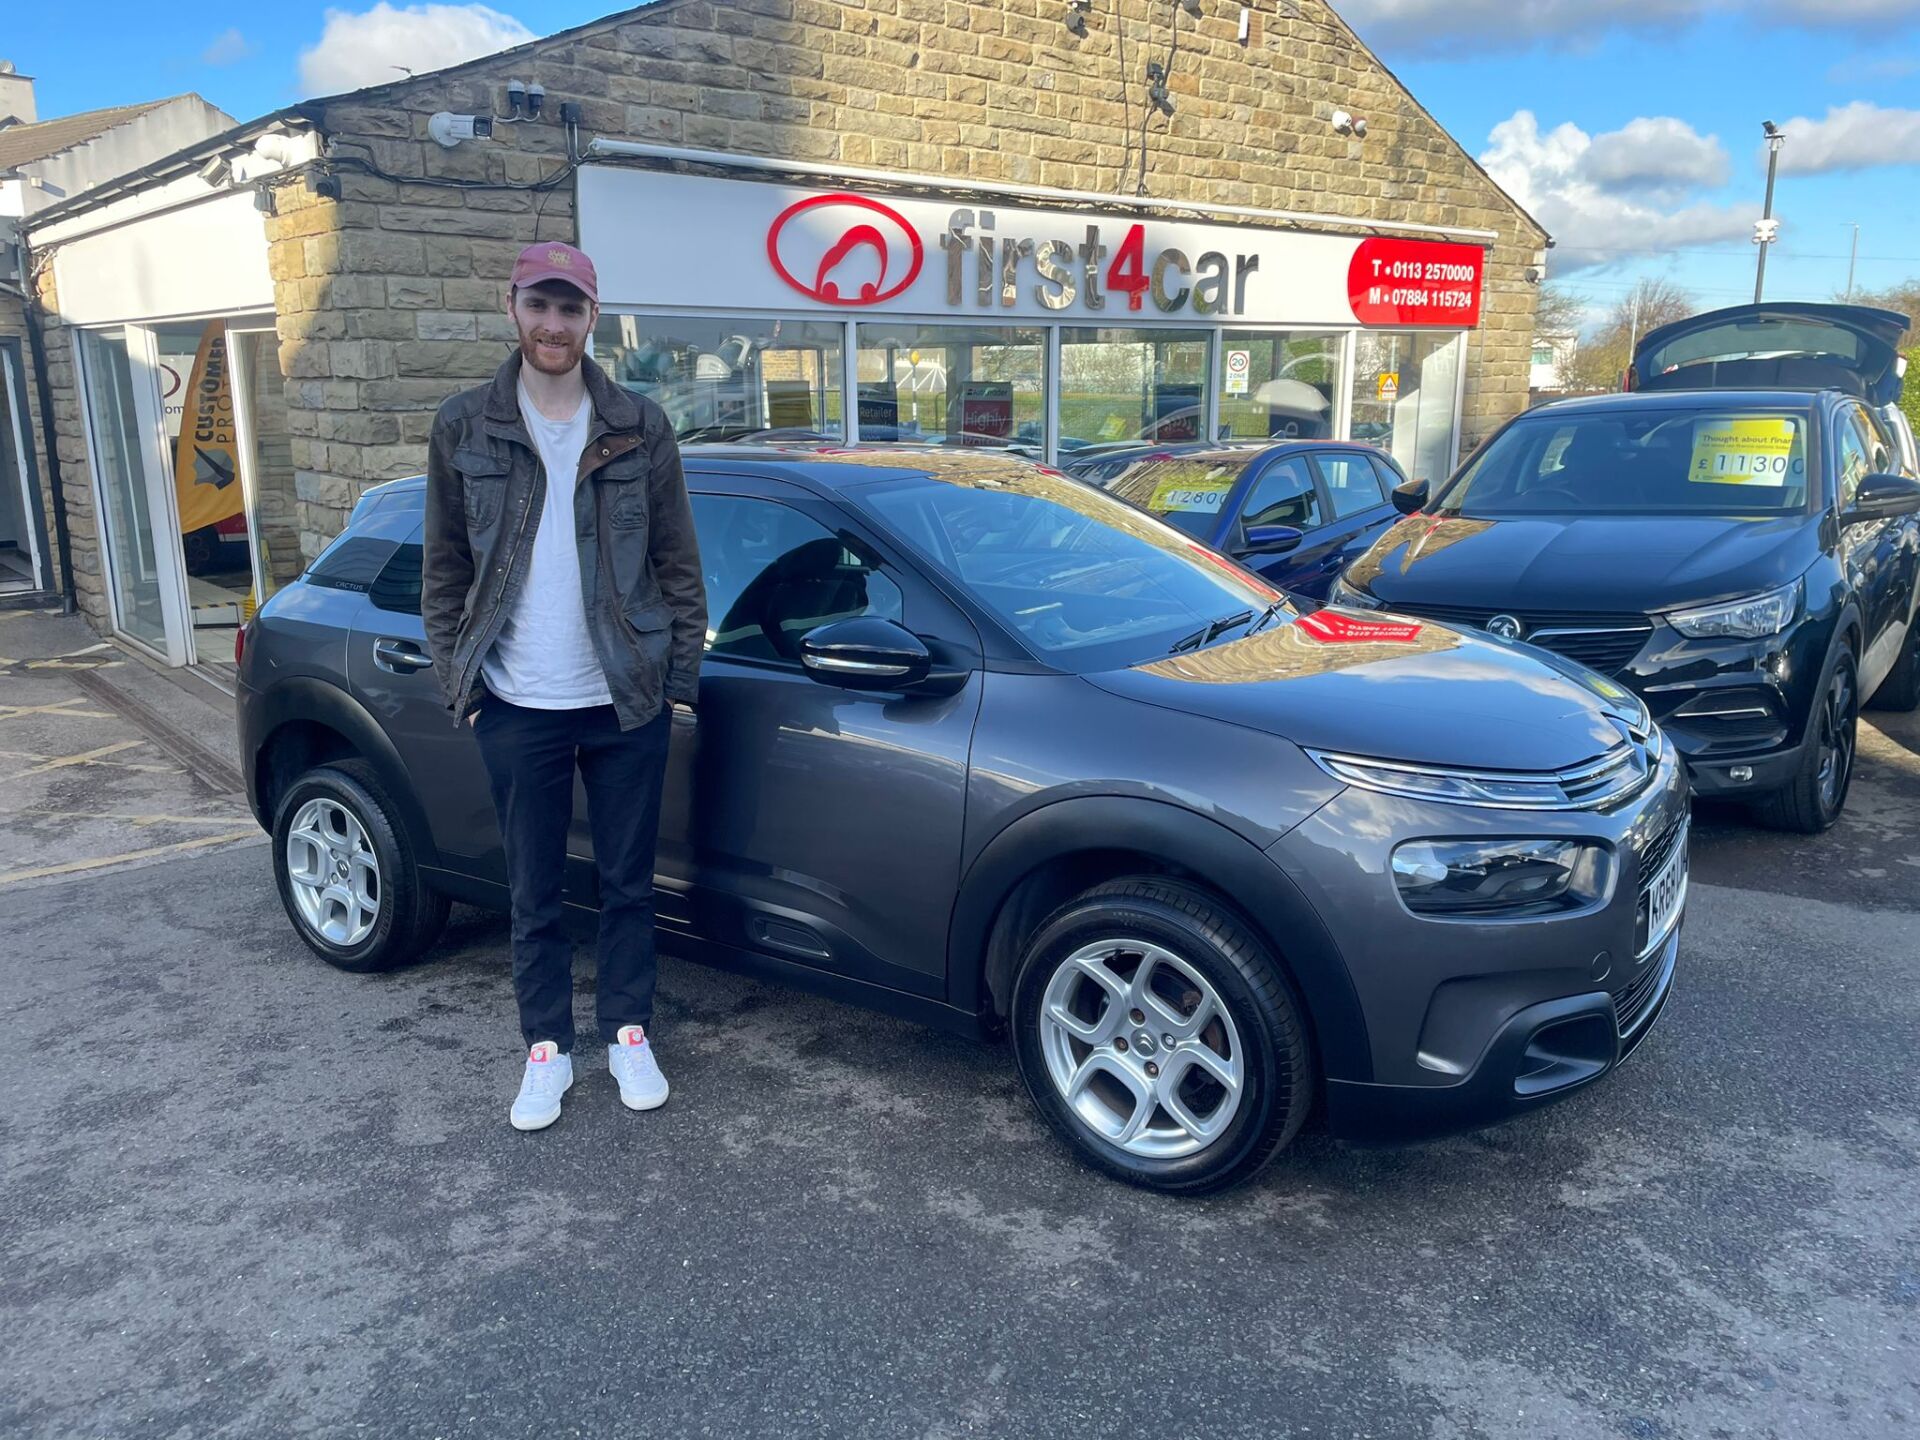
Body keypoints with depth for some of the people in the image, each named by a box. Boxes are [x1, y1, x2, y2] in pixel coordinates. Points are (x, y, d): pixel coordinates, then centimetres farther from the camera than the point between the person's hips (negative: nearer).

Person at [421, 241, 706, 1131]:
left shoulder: (638, 427, 0)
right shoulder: (463, 428, 2)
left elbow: (678, 563, 3)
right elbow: (443, 571, 7)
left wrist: (680, 677, 0)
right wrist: (457, 680, 1)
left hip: (625, 699, 0)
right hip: (517, 708, 0)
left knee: (628, 882, 11)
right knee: (534, 893, 10)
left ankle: (628, 1034, 28)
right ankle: (547, 1048, 26)